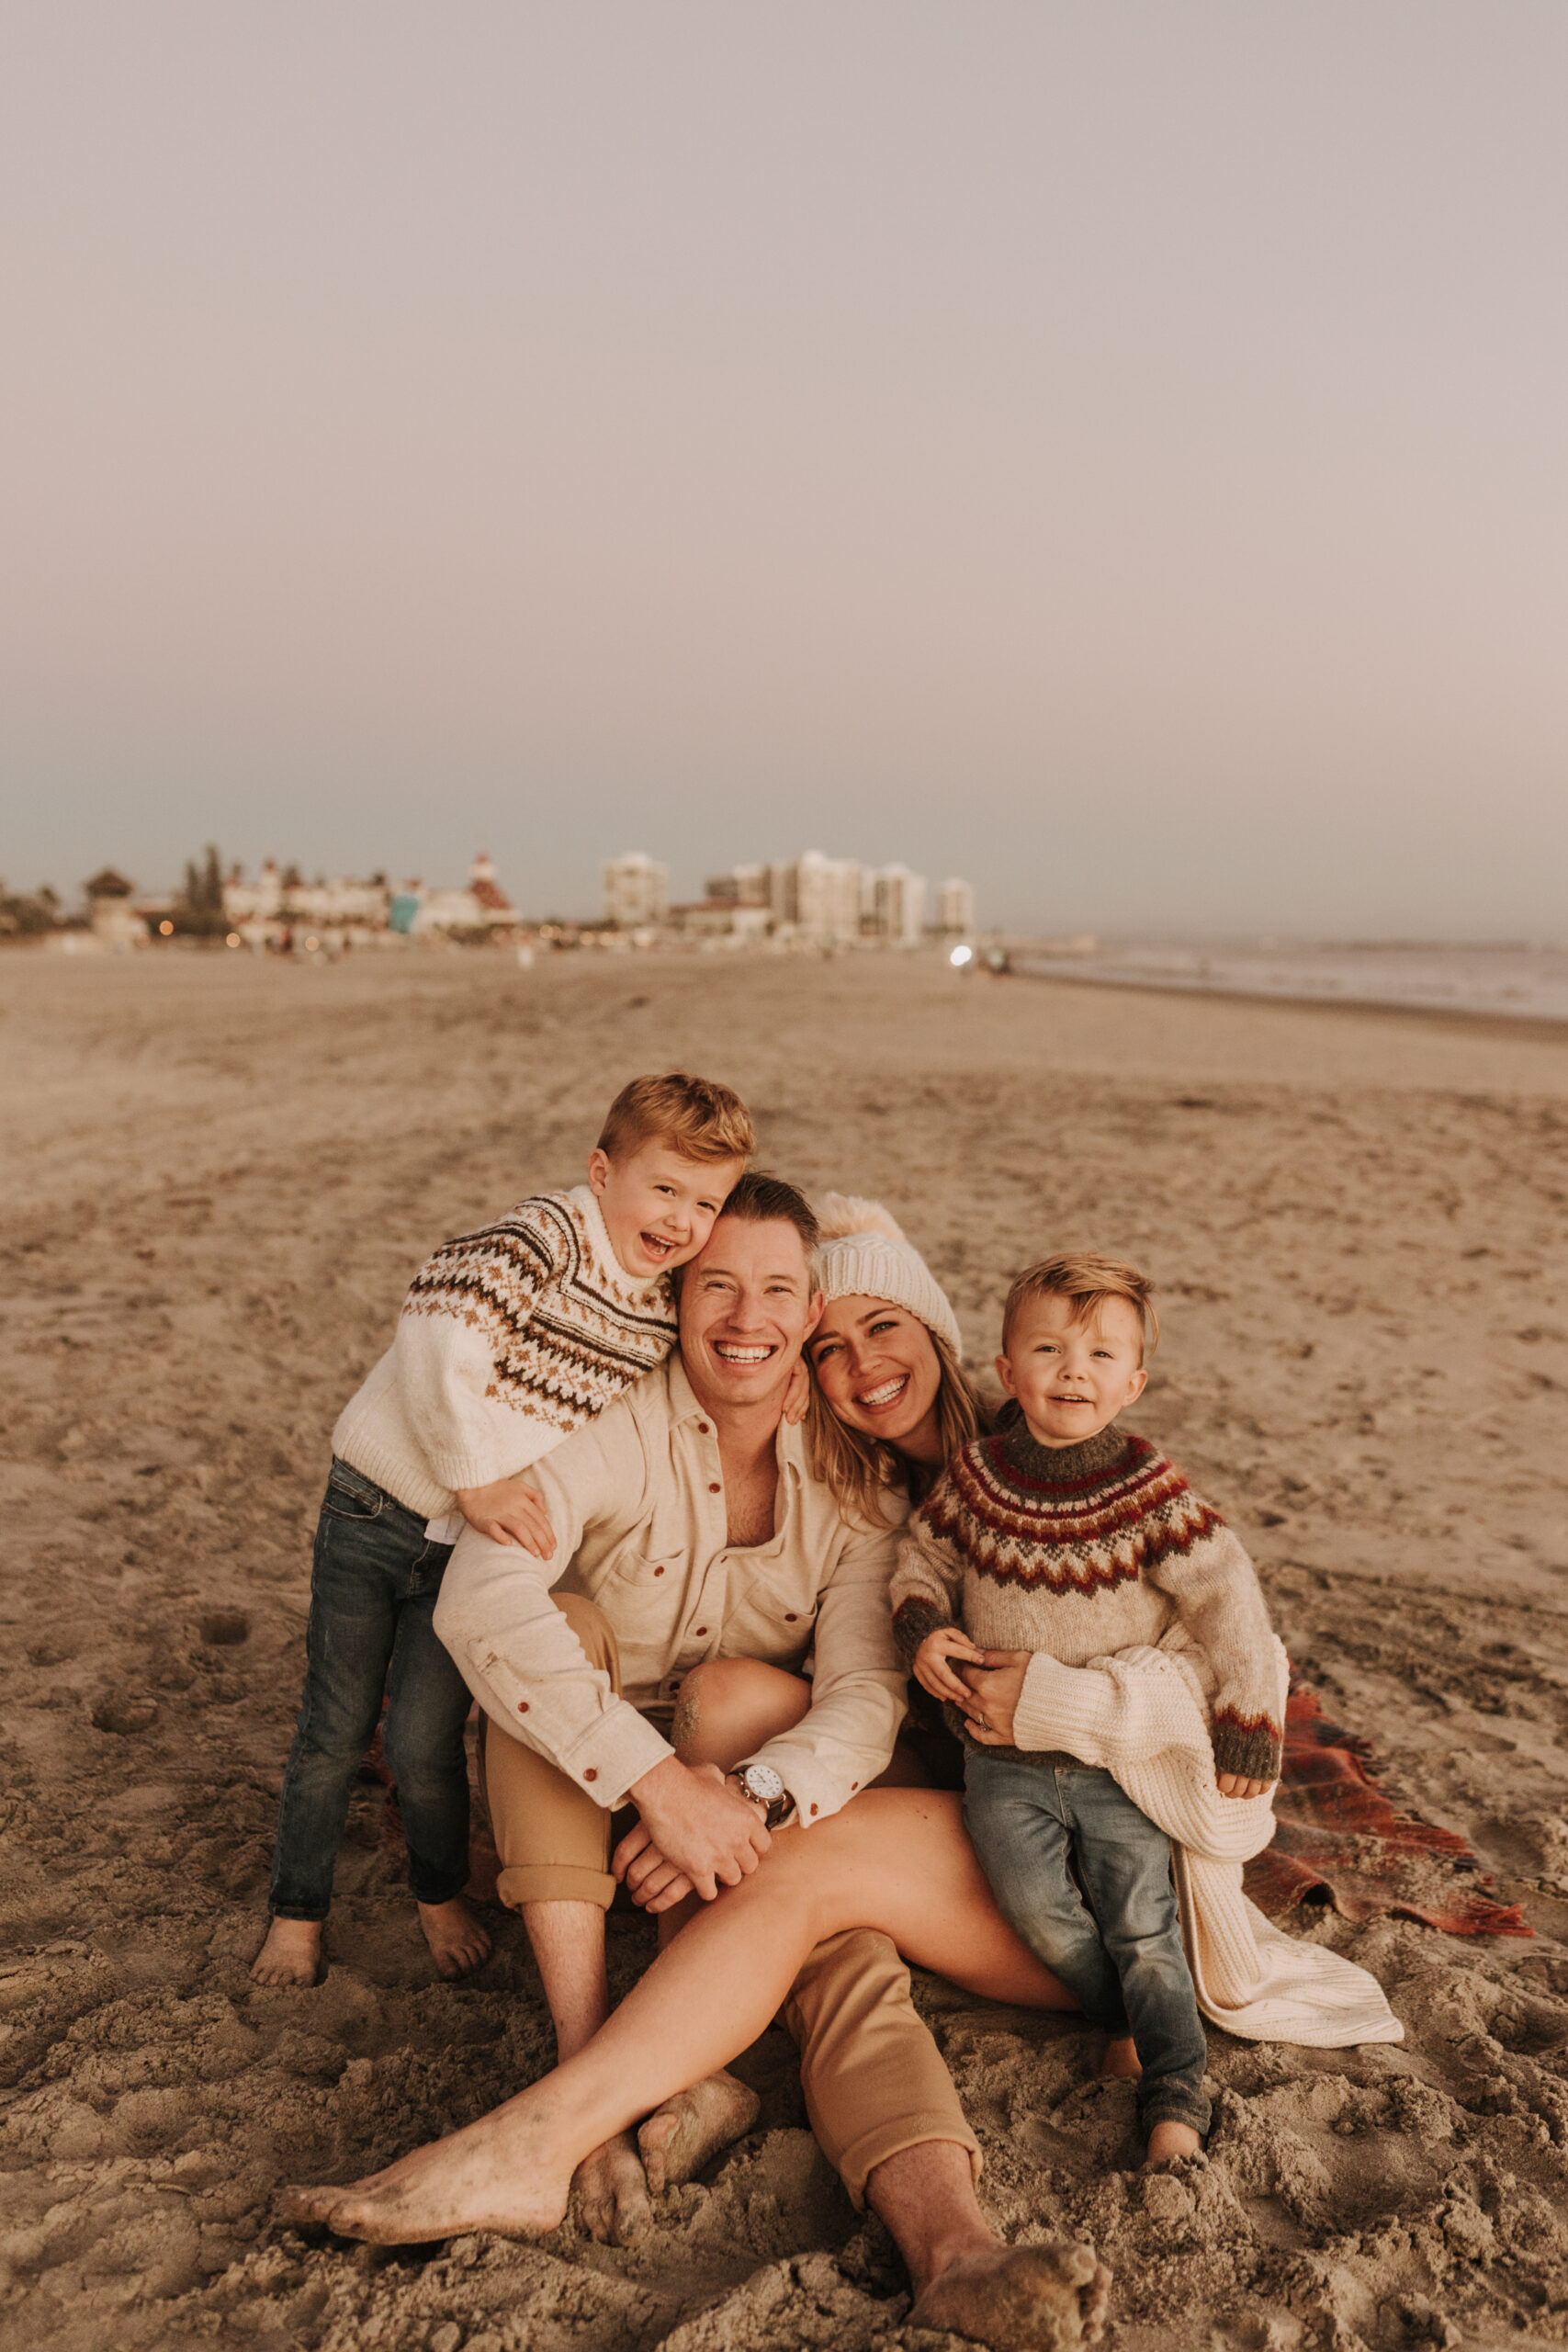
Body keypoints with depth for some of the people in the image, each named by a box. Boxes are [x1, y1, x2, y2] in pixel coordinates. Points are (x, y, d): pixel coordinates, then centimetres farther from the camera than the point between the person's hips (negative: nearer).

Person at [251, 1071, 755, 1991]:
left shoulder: (669, 1316, 0)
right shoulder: (551, 1232, -21)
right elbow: (442, 1330, -30)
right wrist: (473, 1475, -28)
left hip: (479, 1546, 3)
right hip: (376, 1509, -3)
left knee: (423, 1743, 3)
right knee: (334, 1730, 9)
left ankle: (443, 1896, 32)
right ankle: (299, 1908, 32)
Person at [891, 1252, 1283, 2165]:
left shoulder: (1151, 1491, -14)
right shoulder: (976, 1474, -6)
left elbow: (1228, 1602, -11)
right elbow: (924, 1556, 10)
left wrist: (1249, 1726, -12)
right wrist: (923, 1627, -8)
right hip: (1006, 1754, 2)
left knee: (1141, 1920, 1)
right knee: (1038, 1905, -6)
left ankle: (1177, 2089, 17)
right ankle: (1125, 2017, 20)